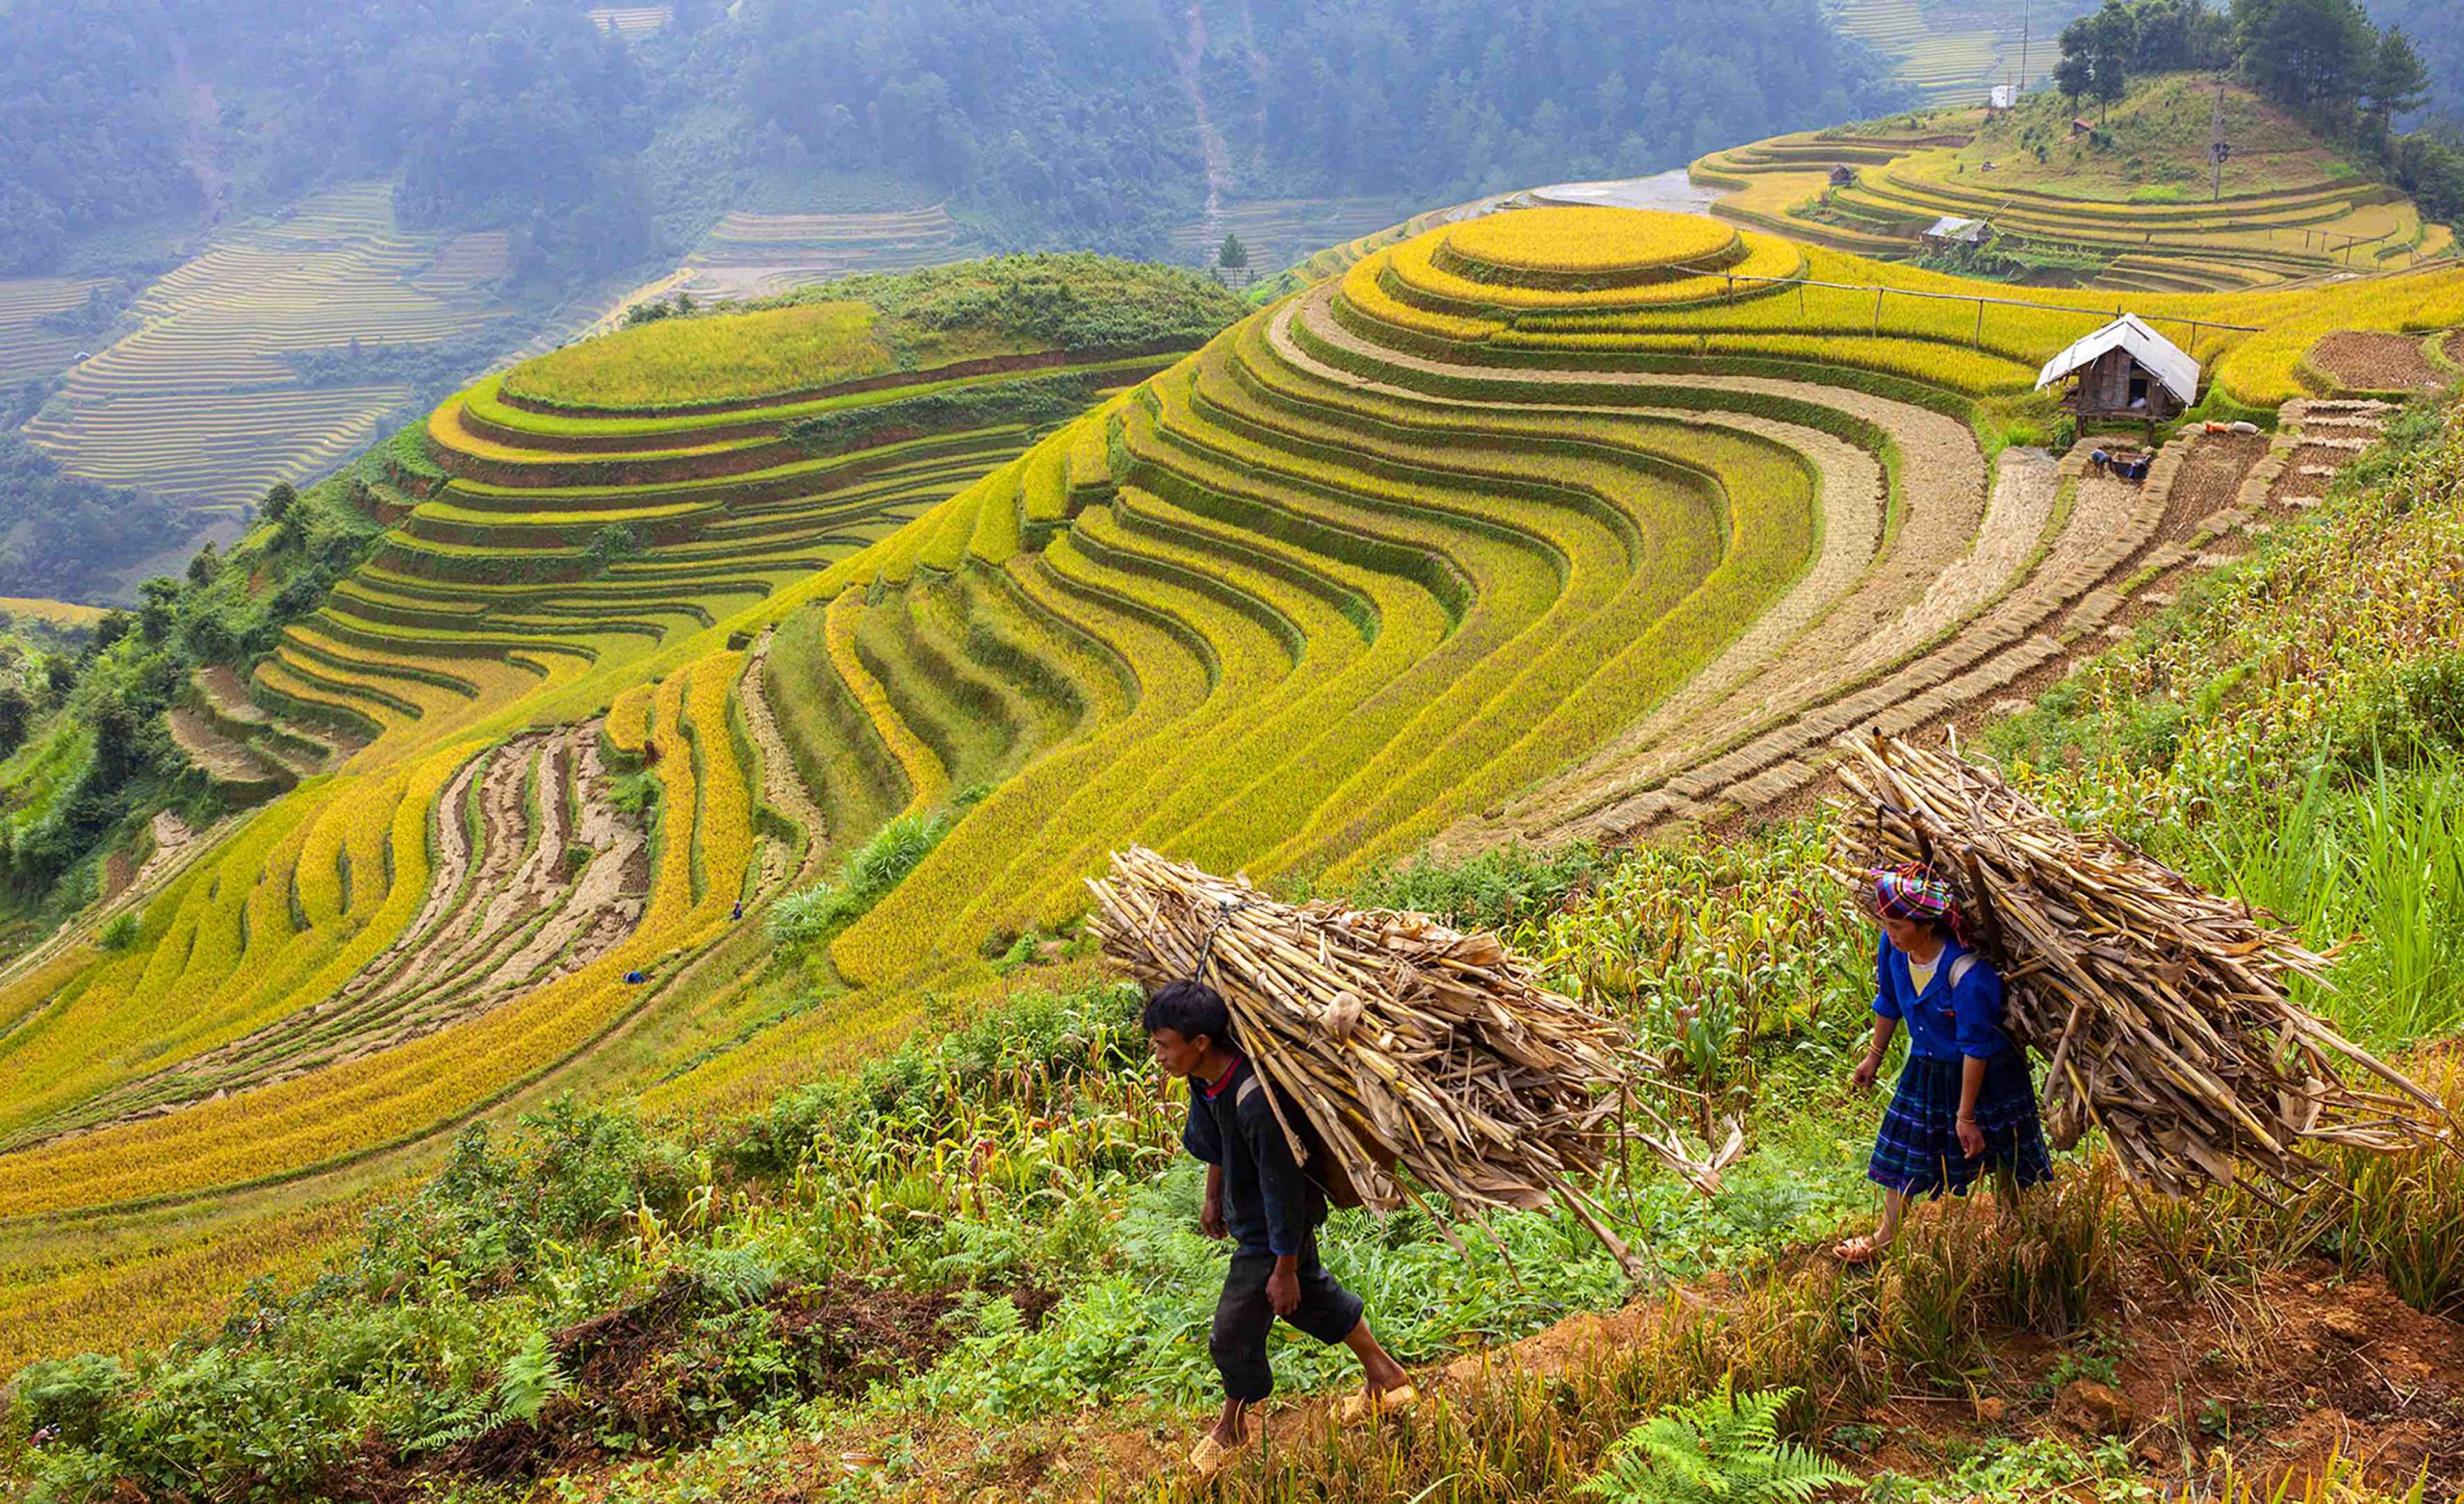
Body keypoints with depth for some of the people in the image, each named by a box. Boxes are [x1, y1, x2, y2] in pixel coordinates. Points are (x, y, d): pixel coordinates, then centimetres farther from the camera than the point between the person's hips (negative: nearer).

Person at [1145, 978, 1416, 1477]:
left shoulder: (1256, 1102, -40)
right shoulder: (1205, 1076, -13)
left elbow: (1284, 1188, -30)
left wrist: (1284, 1270, -21)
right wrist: (1213, 1197, 21)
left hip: (1271, 1234, -9)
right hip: (1246, 1209, 9)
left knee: (1235, 1332, 7)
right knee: (1311, 1296, 26)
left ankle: (1232, 1428, 35)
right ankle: (1386, 1379, 46)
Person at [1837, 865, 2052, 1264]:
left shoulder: (1966, 970, -36)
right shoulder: (1892, 947, -18)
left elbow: (1975, 1048, -27)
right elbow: (1888, 1003, 4)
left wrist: (1966, 1115, -21)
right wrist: (1874, 1057, 15)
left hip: (1986, 1074, -6)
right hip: (1926, 1068, 6)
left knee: (2005, 1157, 12)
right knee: (1903, 1143, 13)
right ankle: (1888, 1234, 30)